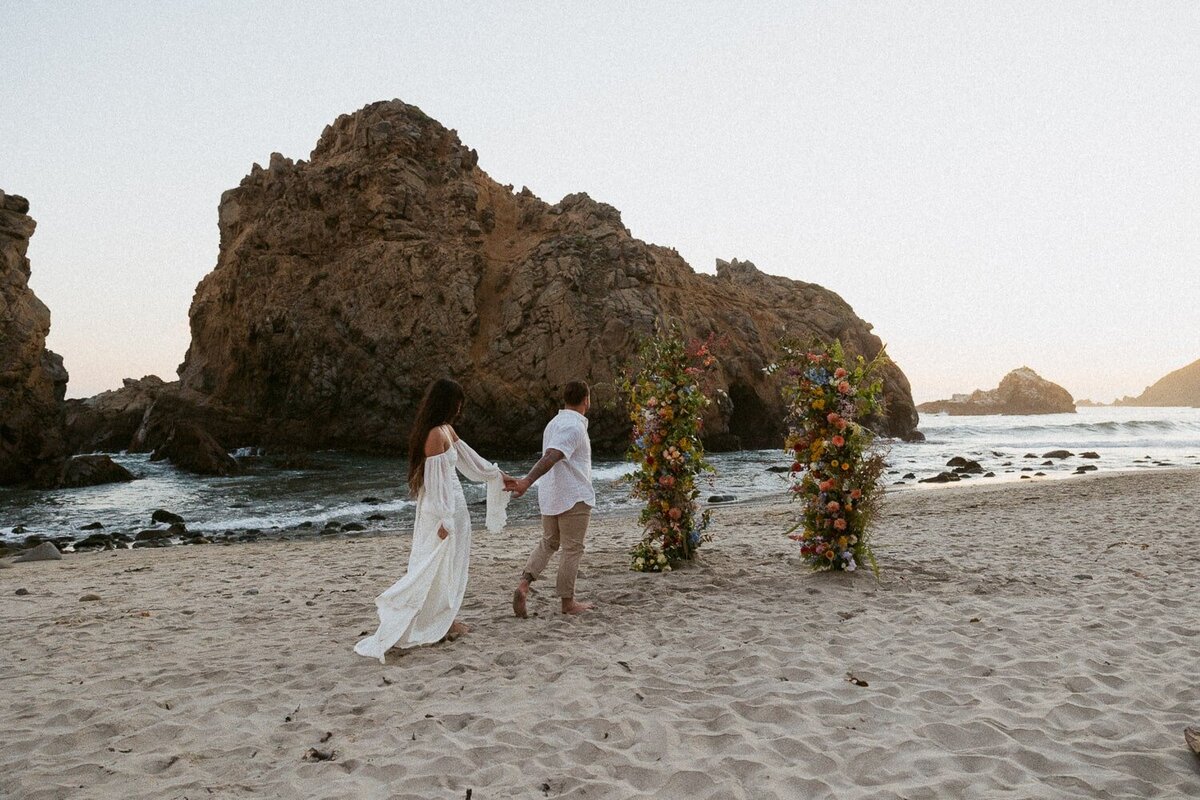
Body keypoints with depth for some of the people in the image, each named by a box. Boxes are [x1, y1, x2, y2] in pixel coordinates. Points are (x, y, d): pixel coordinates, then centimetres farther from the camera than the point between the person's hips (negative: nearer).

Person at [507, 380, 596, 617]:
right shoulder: (575, 426, -17)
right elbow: (550, 457, -30)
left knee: (548, 543, 18)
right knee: (572, 550, 4)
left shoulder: (554, 423, 12)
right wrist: (527, 482, -39)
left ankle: (523, 585, 1)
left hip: (550, 497, 8)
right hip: (574, 497, -8)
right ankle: (568, 602, 13)